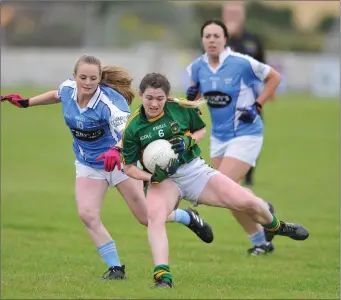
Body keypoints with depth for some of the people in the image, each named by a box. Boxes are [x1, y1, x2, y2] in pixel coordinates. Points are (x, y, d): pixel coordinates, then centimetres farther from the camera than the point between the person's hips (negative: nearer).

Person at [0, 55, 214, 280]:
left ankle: (188, 217, 33)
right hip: (88, 165, 5)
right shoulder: (68, 89, -11)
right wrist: (26, 102, 15)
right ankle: (115, 268, -3)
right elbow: (57, 95, 16)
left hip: (119, 160, -5)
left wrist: (116, 149, -64)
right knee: (87, 214, -16)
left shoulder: (109, 102, -30)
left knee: (146, 217, 1)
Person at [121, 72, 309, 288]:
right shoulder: (133, 128, -10)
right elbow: (129, 167, -2)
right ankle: (162, 277, -35)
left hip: (194, 170, 2)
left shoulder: (182, 109, -7)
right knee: (155, 216, -35)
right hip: (163, 179, -2)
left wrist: (189, 141, -11)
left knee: (247, 202, -7)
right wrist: (152, 177, -22)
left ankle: (275, 226, 29)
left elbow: (202, 130, 12)